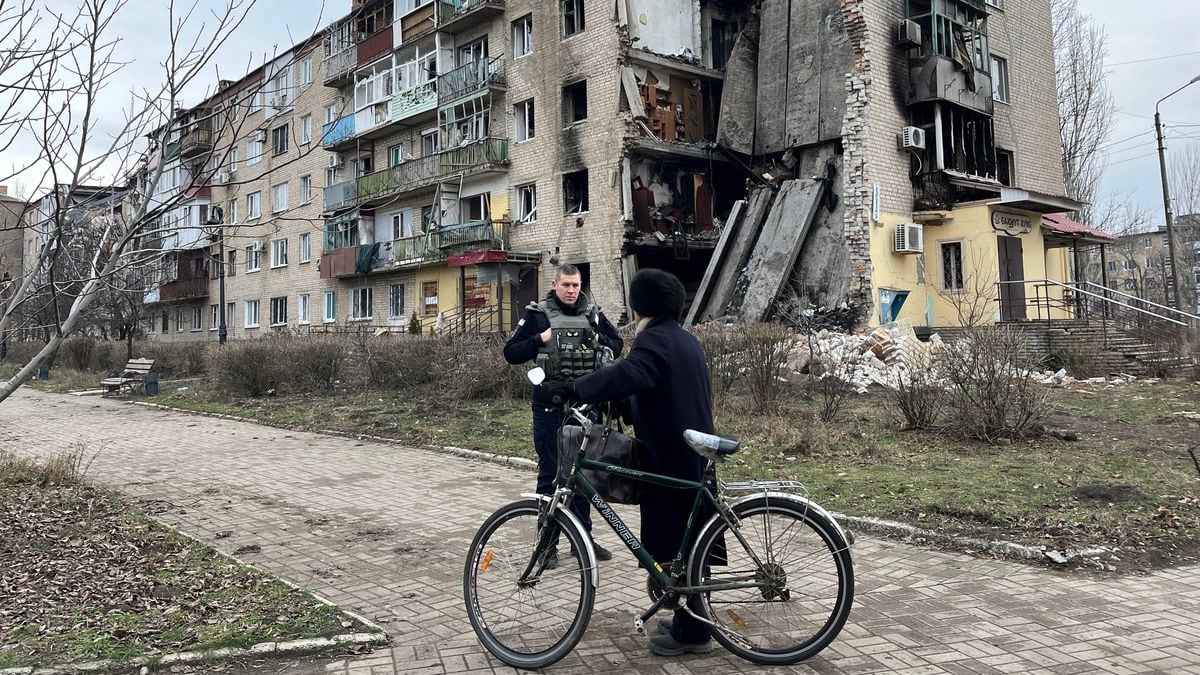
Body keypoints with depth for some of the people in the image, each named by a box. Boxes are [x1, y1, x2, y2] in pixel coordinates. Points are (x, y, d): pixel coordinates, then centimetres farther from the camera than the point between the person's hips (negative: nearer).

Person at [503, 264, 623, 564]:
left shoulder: (593, 314, 8)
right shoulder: (537, 314, -1)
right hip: (550, 405, -3)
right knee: (550, 473, 1)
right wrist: (541, 340, -15)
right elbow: (511, 353, -1)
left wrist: (598, 340, -5)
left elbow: (617, 346, 15)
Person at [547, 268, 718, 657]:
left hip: (671, 457, -10)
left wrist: (576, 390, -43)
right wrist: (625, 406, 25)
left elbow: (629, 374, -35)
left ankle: (693, 632, 6)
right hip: (692, 453, 10)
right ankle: (691, 621, 27)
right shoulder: (685, 339, 16)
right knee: (687, 541, 16)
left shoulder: (655, 338, -15)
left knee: (674, 546, -2)